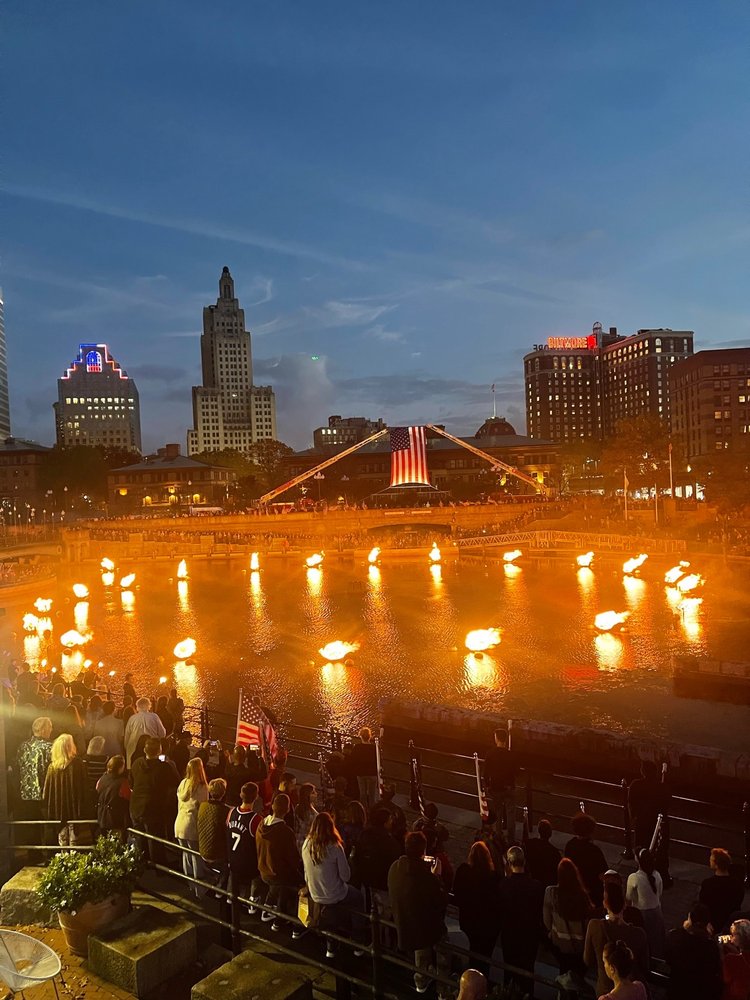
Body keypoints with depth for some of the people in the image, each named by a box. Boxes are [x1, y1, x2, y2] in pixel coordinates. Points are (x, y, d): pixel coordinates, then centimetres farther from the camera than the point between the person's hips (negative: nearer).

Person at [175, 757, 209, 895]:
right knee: (197, 858, 6)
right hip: (192, 825, -6)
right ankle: (199, 889, 12)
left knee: (186, 855, 18)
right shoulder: (202, 787, -16)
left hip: (180, 823, 6)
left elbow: (179, 804, 9)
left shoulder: (183, 783, 1)